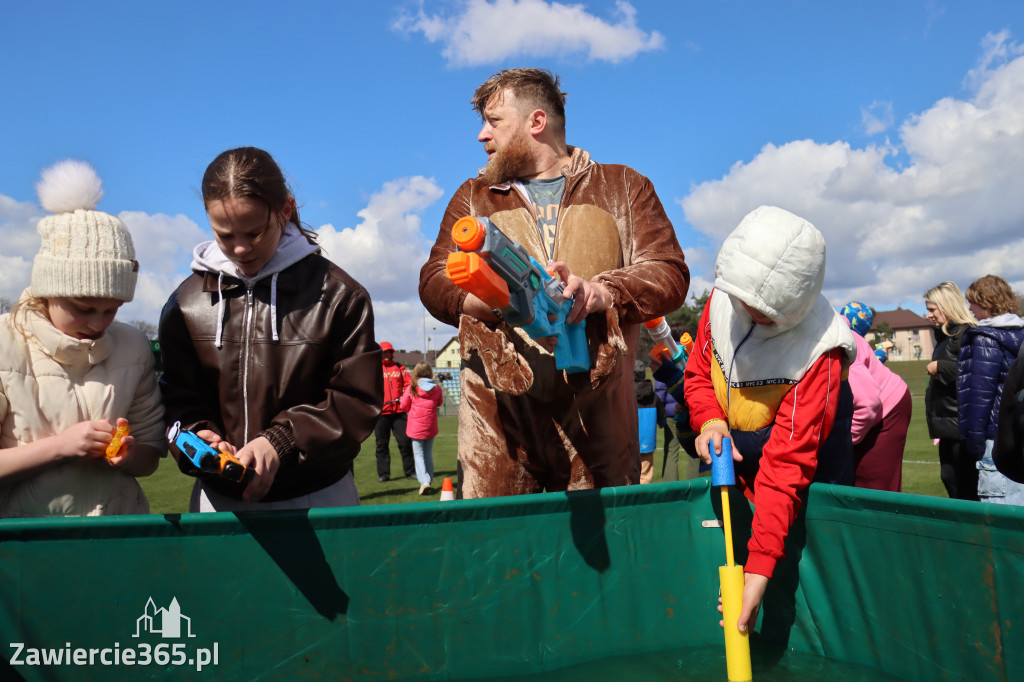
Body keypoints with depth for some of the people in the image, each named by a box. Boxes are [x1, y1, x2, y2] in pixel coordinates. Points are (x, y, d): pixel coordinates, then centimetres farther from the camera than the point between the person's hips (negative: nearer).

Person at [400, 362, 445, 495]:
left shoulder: (411, 389, -9)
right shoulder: (437, 389, -3)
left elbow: (404, 407, 1)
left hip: (415, 428, -2)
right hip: (430, 428, 2)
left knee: (418, 454, 4)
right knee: (428, 454, 16)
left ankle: (424, 480, -13)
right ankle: (430, 480, 19)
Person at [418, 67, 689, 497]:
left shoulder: (623, 187, 17)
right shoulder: (474, 197, 21)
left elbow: (669, 274, 7)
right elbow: (435, 282, 9)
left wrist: (600, 292, -13)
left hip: (596, 401, 0)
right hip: (499, 403, 1)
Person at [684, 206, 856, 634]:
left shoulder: (819, 352, -32)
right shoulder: (724, 299, -17)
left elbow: (788, 462, -36)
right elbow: (699, 373, 0)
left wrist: (760, 567, -39)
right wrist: (709, 421, -23)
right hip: (731, 455, 6)